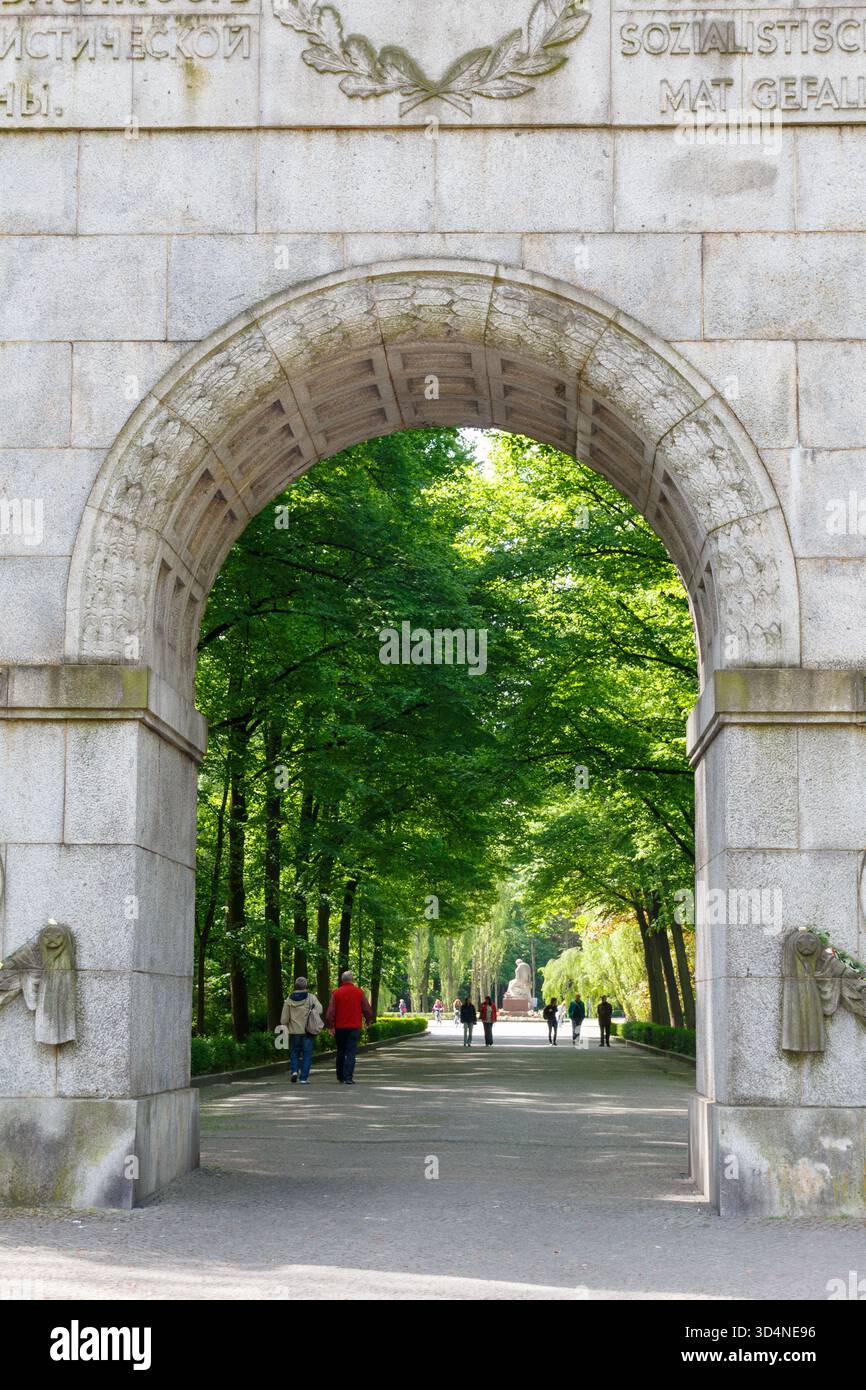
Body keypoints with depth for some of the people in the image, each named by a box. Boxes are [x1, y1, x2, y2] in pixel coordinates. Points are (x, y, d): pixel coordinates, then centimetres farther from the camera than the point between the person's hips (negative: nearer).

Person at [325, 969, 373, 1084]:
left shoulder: (336, 993, -1)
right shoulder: (359, 992, -2)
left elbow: (330, 1011, -4)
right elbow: (367, 1009, 2)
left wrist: (330, 1026, 2)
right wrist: (368, 1021, 20)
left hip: (340, 1027, 1)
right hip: (354, 1027, -1)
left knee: (340, 1052, 14)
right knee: (351, 1053, -2)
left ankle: (340, 1077, 21)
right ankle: (348, 1077, -12)